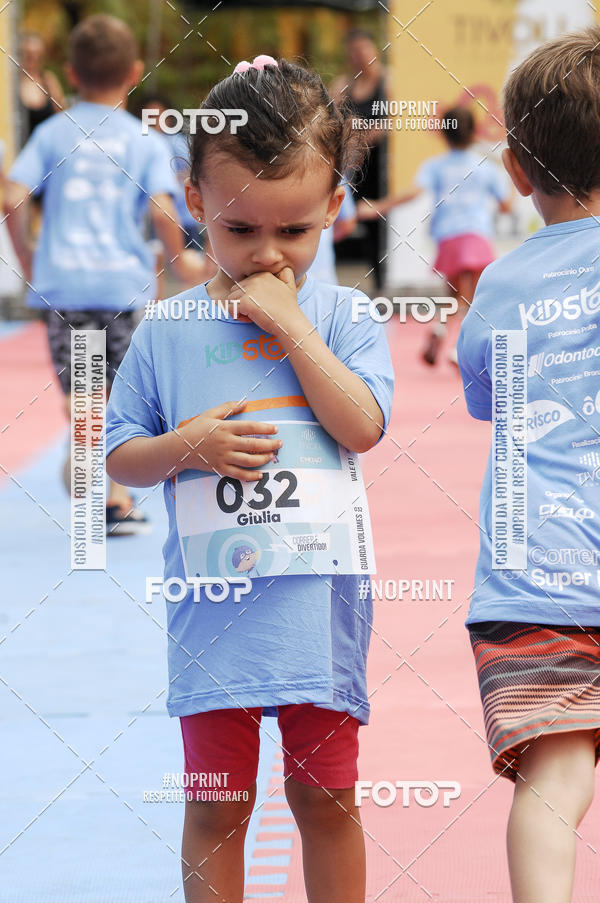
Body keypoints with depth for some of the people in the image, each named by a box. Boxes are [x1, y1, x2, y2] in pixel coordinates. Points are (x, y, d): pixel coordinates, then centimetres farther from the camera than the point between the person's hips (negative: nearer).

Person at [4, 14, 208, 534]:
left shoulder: (52, 134, 3)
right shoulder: (146, 141, 1)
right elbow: (162, 211, -10)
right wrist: (181, 260, 8)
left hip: (62, 279, 0)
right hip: (127, 281, 0)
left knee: (78, 389, 6)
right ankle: (120, 504, 11)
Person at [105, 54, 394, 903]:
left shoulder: (341, 316, 0)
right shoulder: (167, 333, 1)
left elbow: (362, 426, -14)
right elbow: (120, 457, 7)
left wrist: (290, 326, -15)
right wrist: (186, 446, -13)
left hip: (319, 601, 0)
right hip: (212, 606, 0)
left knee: (326, 794, 10)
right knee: (215, 805, 6)